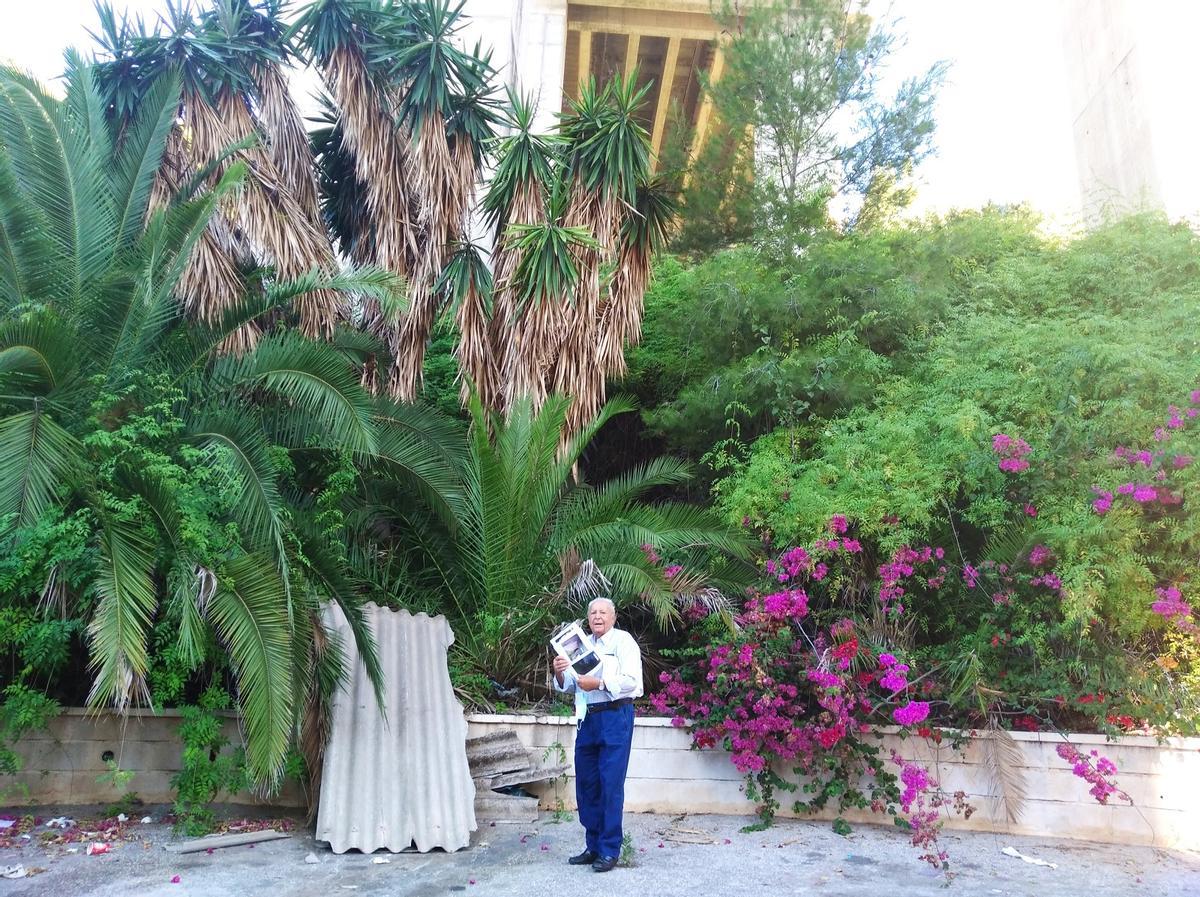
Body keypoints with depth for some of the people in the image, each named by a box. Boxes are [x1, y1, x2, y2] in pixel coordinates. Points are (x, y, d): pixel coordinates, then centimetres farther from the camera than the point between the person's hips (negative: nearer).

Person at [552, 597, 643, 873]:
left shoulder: (623, 641, -2)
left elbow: (631, 680, -14)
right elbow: (568, 685, 17)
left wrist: (598, 683, -20)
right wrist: (560, 673, -4)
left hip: (615, 718, -6)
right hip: (587, 718, 7)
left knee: (611, 784, -4)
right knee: (586, 784, 10)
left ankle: (609, 850, 5)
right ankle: (593, 847, 22)